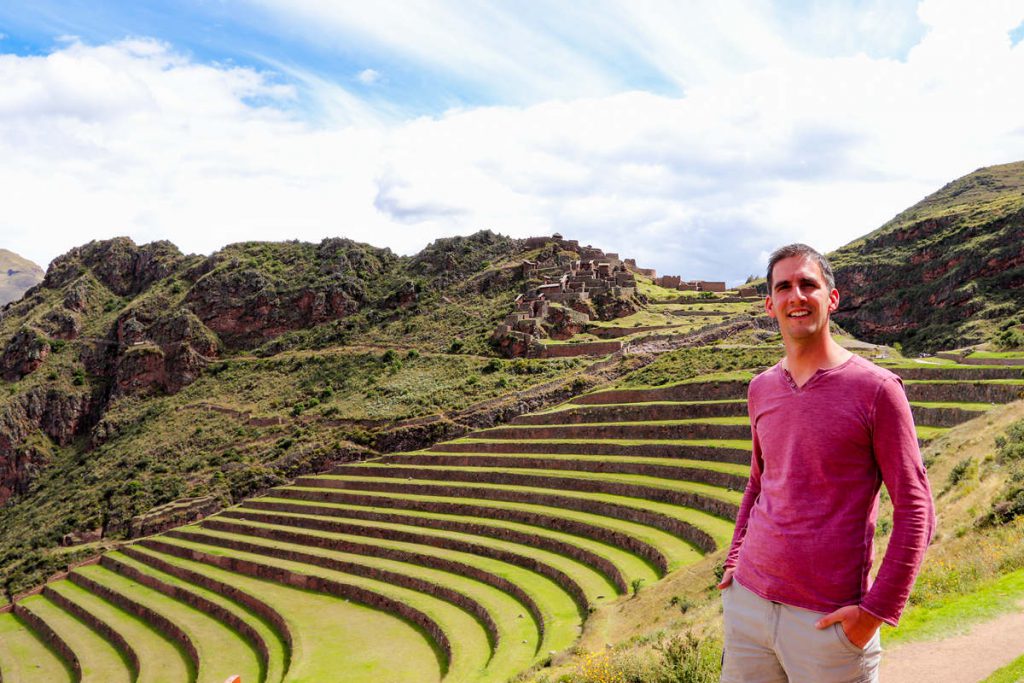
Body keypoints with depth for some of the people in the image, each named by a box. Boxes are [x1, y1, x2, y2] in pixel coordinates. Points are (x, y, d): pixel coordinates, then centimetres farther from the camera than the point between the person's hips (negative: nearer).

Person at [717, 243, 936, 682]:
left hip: (828, 621, -5)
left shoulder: (876, 389, -9)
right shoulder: (761, 389, 7)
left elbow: (915, 511, -8)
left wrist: (877, 610, -12)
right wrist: (735, 559, 13)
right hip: (747, 601, 5)